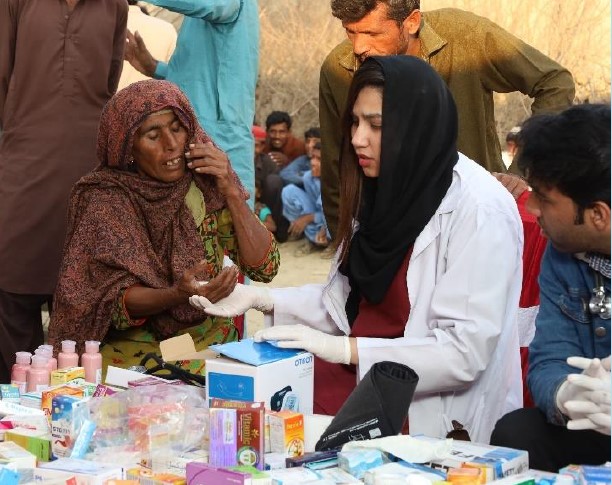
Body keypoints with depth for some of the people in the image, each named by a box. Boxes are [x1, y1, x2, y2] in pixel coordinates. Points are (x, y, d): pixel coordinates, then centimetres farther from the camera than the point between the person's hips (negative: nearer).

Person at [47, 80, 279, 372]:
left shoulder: (205, 184, 0)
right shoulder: (104, 200, -8)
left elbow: (265, 267, -2)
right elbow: (115, 300, -13)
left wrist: (230, 192, -13)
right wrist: (178, 294, -33)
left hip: (211, 341, 2)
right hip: (135, 344, -1)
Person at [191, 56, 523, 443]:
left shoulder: (481, 210, -17)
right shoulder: (383, 192, 9)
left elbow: (465, 352, -21)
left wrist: (342, 349, -22)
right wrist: (259, 298, -1)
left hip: (431, 415, -7)